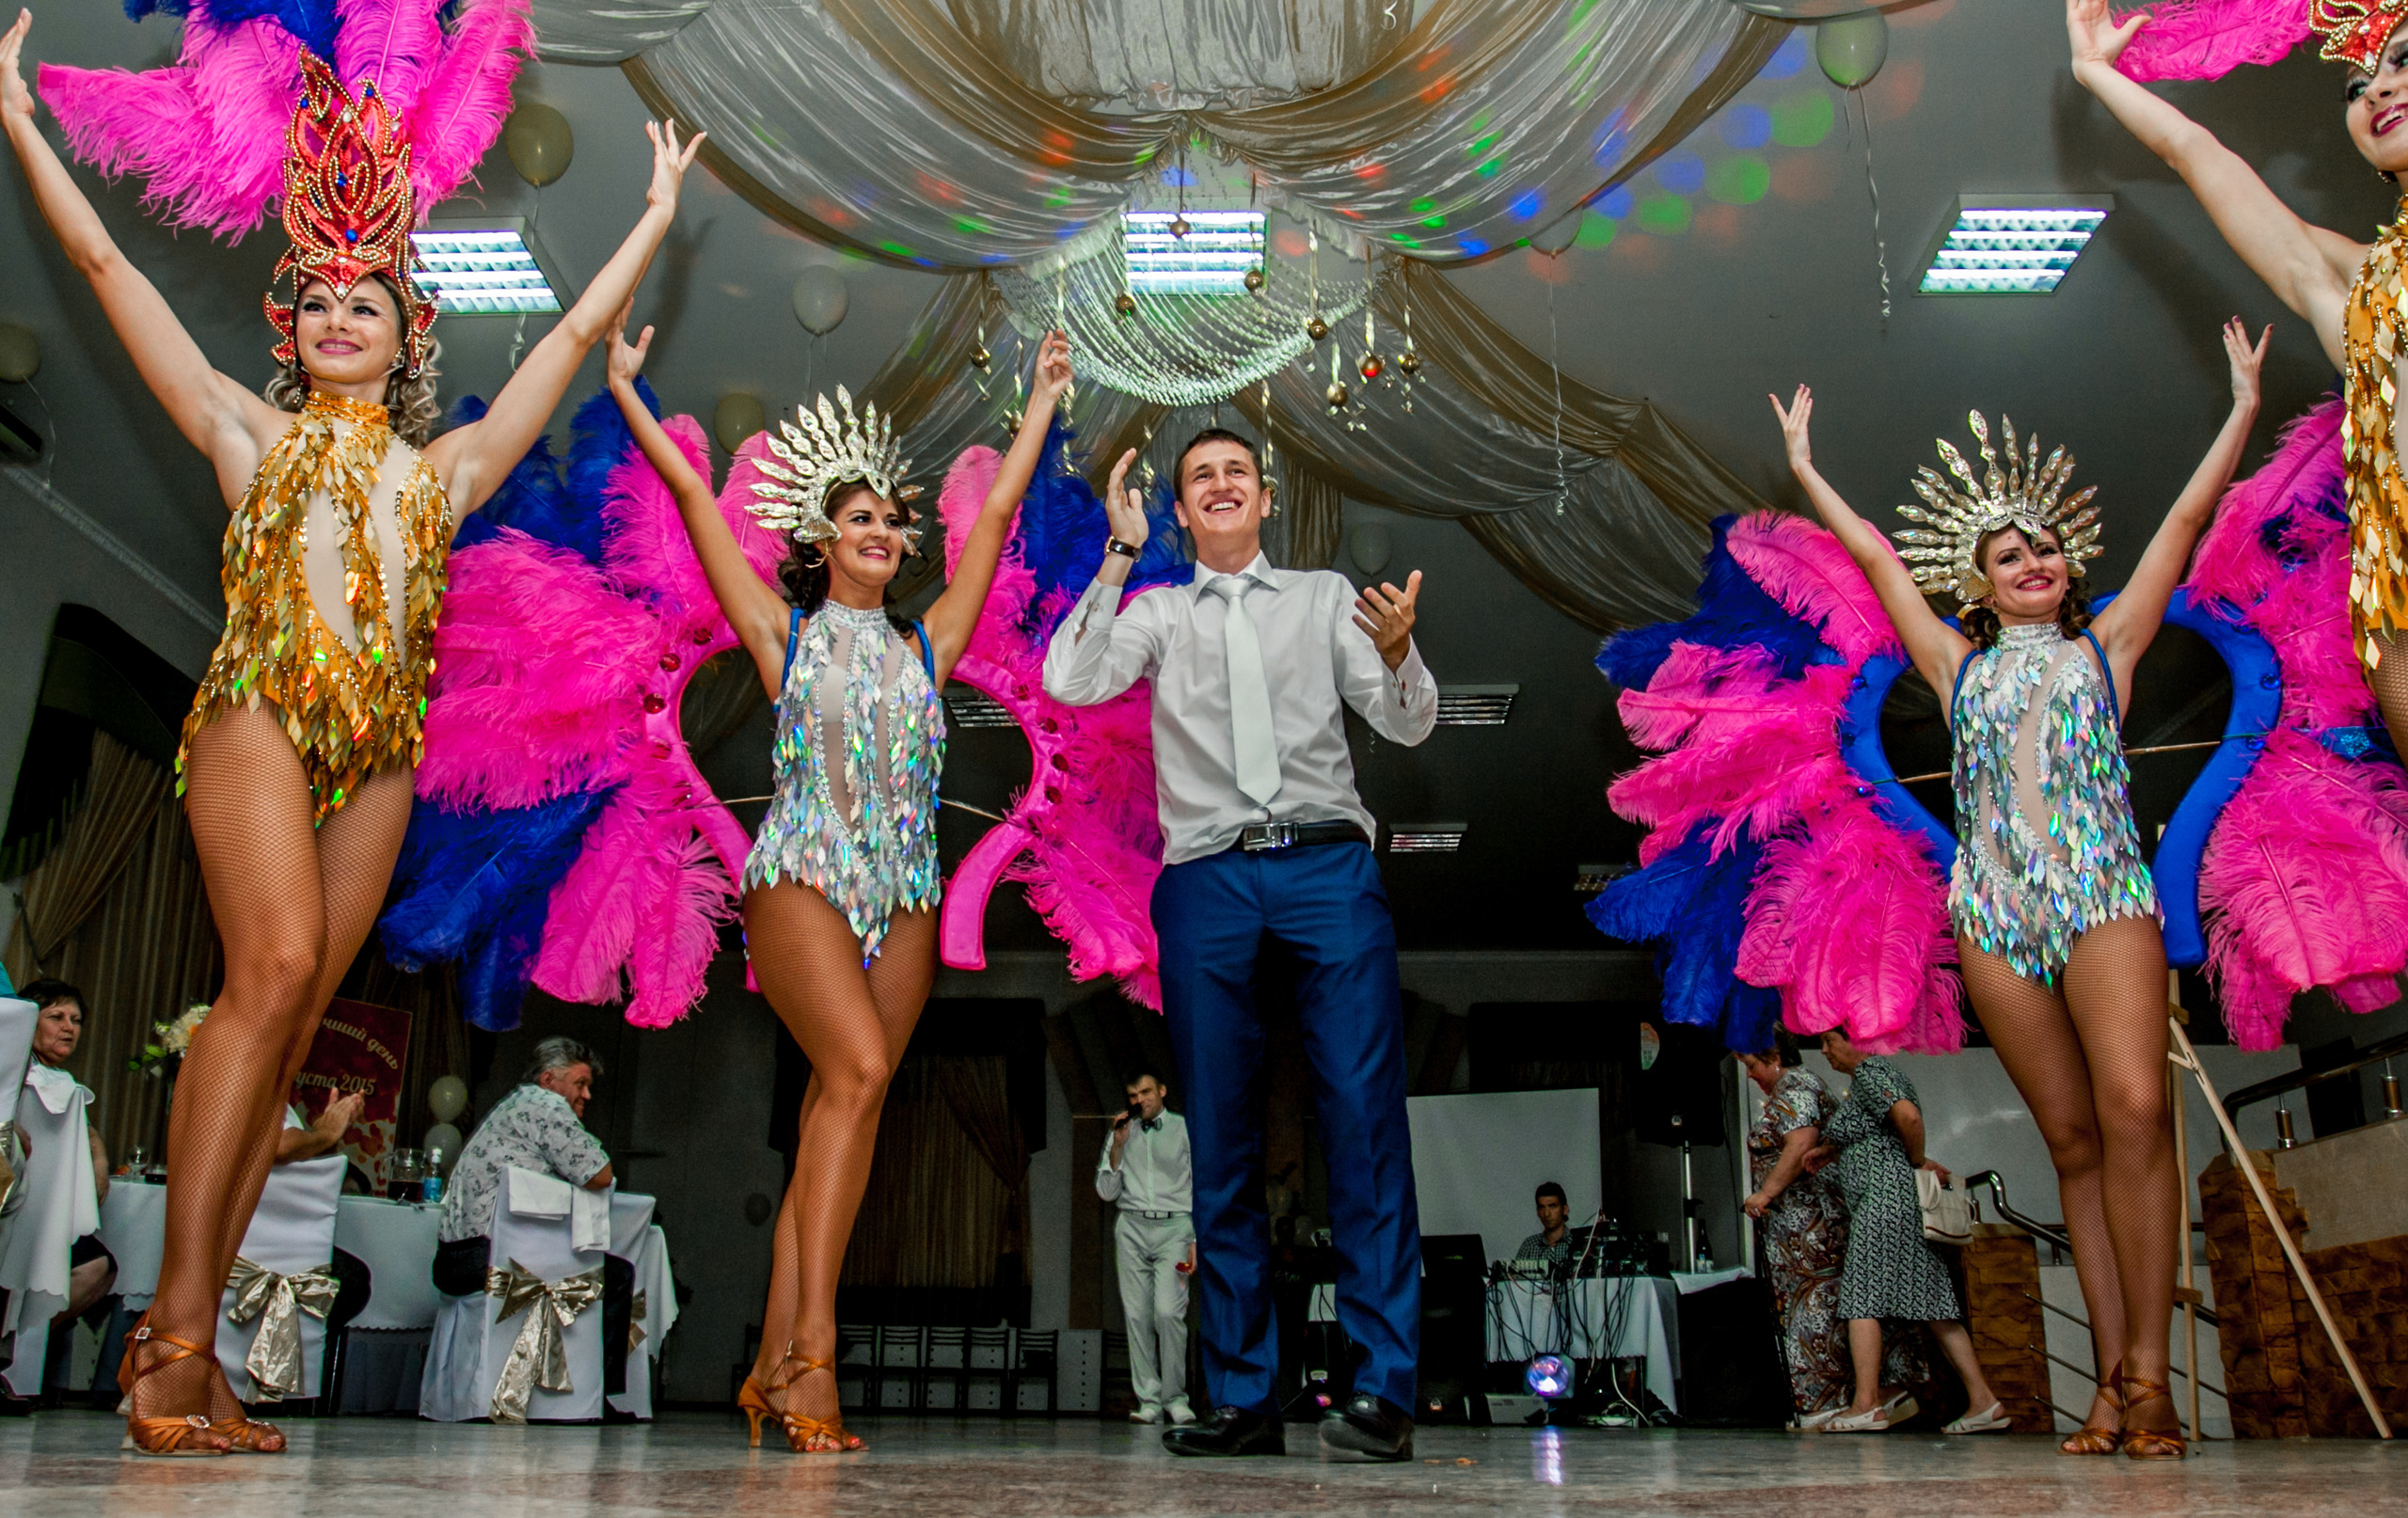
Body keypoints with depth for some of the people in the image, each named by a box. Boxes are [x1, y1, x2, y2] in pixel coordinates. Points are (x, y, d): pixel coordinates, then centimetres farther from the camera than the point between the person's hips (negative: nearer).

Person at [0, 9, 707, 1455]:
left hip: (379, 753, 3)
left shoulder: (444, 466, 23)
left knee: (289, 1024, -3)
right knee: (276, 966, -23)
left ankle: (182, 1349, -2)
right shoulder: (251, 435, 18)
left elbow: (575, 333, 28)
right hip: (259, 714, -3)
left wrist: (657, 216, 32)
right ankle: (180, 1322, -19)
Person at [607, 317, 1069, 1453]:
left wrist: (1042, 402, 28)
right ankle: (812, 1344, -21)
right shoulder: (784, 632, 10)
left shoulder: (924, 646, 17)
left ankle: (774, 1370, 0)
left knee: (833, 1114, -2)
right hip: (801, 878, -3)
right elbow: (690, 492, 12)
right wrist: (625, 389, 16)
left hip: (904, 898, 4)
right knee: (858, 1069, -24)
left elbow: (997, 513, 22)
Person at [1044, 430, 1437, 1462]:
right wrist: (1120, 554, 0)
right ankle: (1245, 1397, 5)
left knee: (1364, 1113, -11)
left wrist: (1396, 652, -10)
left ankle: (1385, 1389, -9)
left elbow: (1407, 726, 11)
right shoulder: (1156, 613, 18)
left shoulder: (1324, 596, 19)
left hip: (1326, 863, -1)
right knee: (1222, 1136, 0)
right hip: (1207, 879, 1)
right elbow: (1070, 684, 0)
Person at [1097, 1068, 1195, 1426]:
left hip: (1174, 1226, -2)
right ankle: (1148, 1401, 0)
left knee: (1168, 1312, -16)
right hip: (1132, 1227, 3)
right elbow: (1107, 1192, 10)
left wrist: (1197, 1241, -1)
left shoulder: (1185, 1130, 8)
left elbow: (1202, 1190, 7)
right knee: (1137, 1314, -5)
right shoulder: (1121, 1134, 14)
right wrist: (1117, 1146, -2)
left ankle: (1175, 1398, -5)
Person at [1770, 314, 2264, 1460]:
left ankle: (2149, 1372, -15)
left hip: (2104, 892, -1)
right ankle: (2114, 1377, 2)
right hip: (1995, 911, 2)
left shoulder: (2105, 645, 17)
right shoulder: (1961, 667, 19)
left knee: (2135, 1108, -19)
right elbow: (1875, 557, 23)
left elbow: (2185, 520, 17)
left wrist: (2245, 406, 18)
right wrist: (1804, 465, 28)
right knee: (2073, 1137, 0)